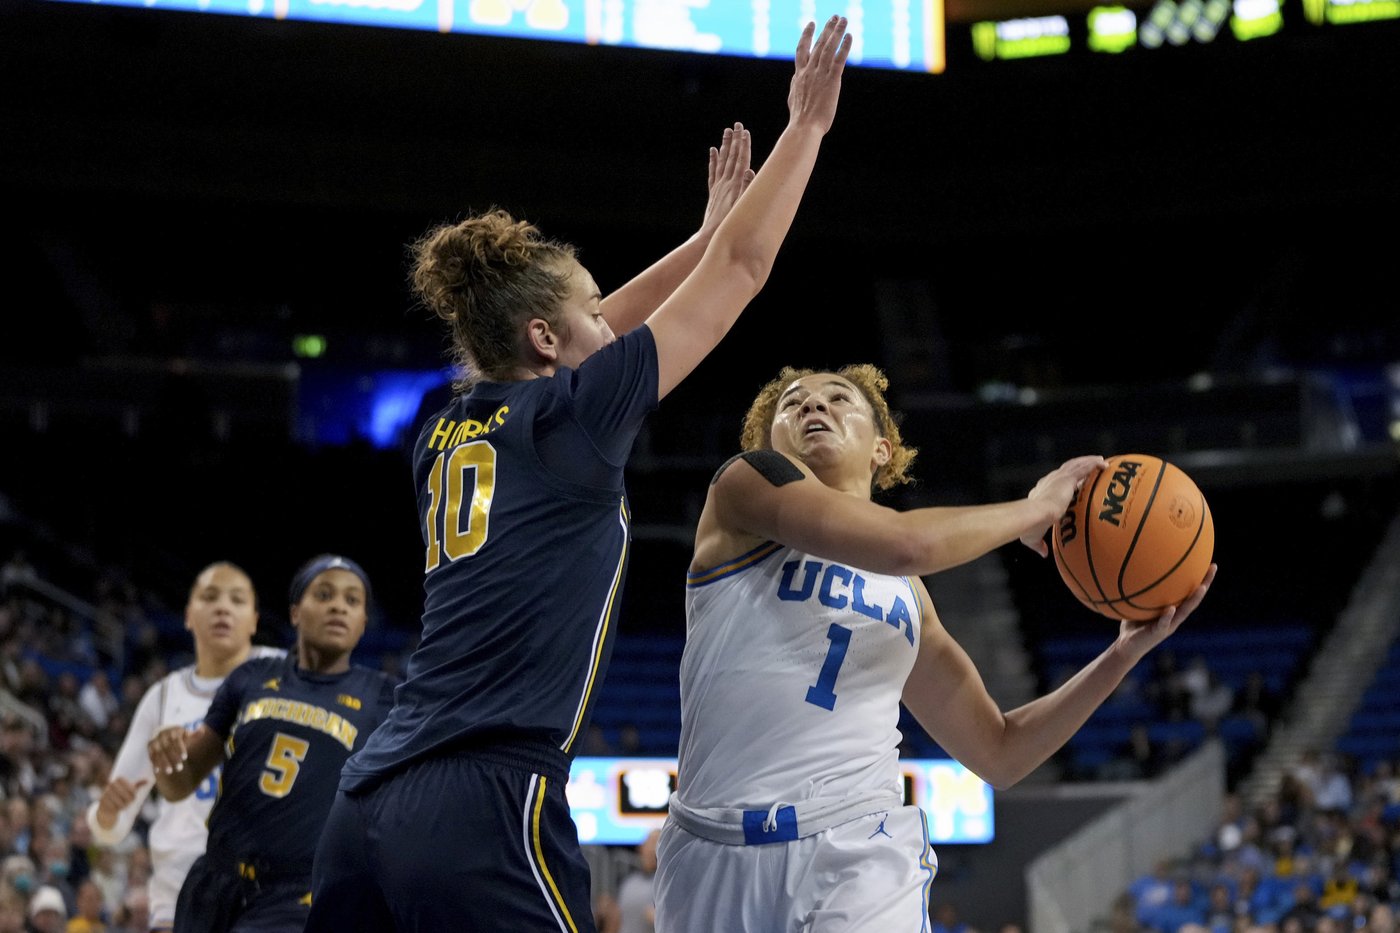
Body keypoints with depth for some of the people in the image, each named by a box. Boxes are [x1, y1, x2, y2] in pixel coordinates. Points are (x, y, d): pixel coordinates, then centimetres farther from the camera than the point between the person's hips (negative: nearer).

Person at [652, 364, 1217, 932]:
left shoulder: (906, 597, 20)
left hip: (859, 861, 3)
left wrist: (1125, 653, 13)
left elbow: (999, 754, 22)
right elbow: (905, 543, -13)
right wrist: (1034, 511, 3)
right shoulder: (748, 482, 3)